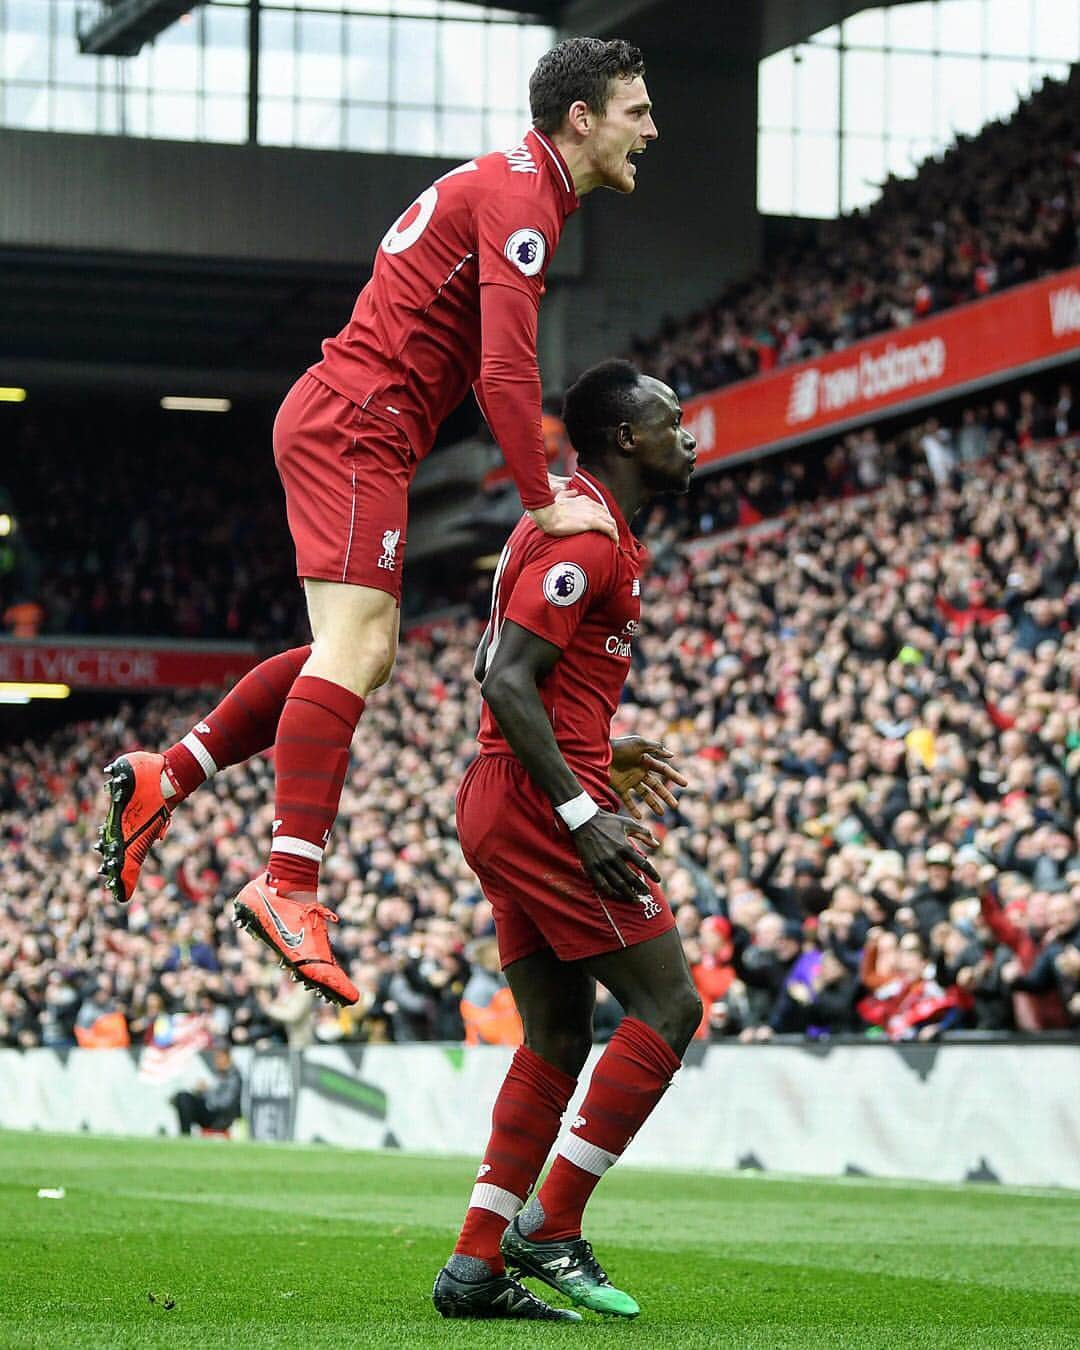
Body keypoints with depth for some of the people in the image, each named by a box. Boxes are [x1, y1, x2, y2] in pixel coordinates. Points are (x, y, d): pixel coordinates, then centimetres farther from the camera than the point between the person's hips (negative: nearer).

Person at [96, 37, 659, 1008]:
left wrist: (545, 482, 19)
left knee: (362, 655, 12)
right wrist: (543, 505, -17)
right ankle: (291, 890, -25)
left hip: (341, 425, 11)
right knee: (355, 650, -18)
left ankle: (162, 781, 15)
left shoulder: (511, 187, 21)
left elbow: (490, 367, 27)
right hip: (357, 425, -11)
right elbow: (506, 368, -20)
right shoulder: (520, 193, -12)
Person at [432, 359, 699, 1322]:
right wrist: (582, 812, -25)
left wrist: (600, 755, 24)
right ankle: (552, 1227, -5)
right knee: (669, 1006, -6)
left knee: (558, 1039, 11)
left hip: (506, 805, 10)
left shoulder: (572, 525, 20)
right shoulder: (587, 536, -12)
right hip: (542, 805, -10)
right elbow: (507, 680, -21)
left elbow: (507, 675, 25)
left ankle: (476, 1265, 9)